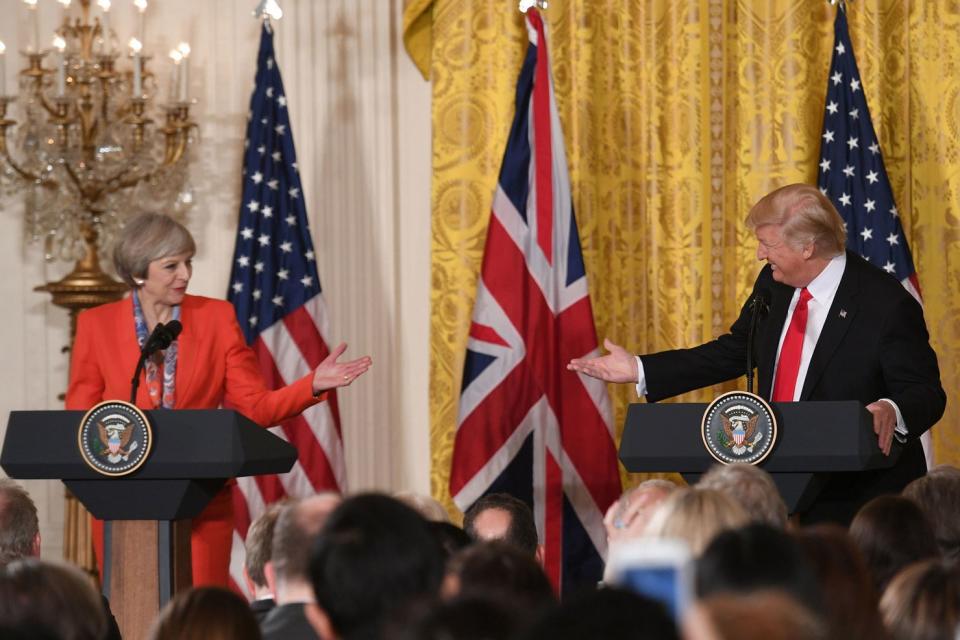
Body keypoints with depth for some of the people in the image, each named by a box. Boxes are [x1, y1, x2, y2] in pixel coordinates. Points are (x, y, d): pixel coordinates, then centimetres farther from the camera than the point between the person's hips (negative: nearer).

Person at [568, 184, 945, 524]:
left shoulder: (887, 305, -17)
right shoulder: (773, 285, 4)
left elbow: (927, 393, -14)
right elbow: (733, 353, 16)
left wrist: (891, 412, -38)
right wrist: (638, 370, 12)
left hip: (858, 498, -6)